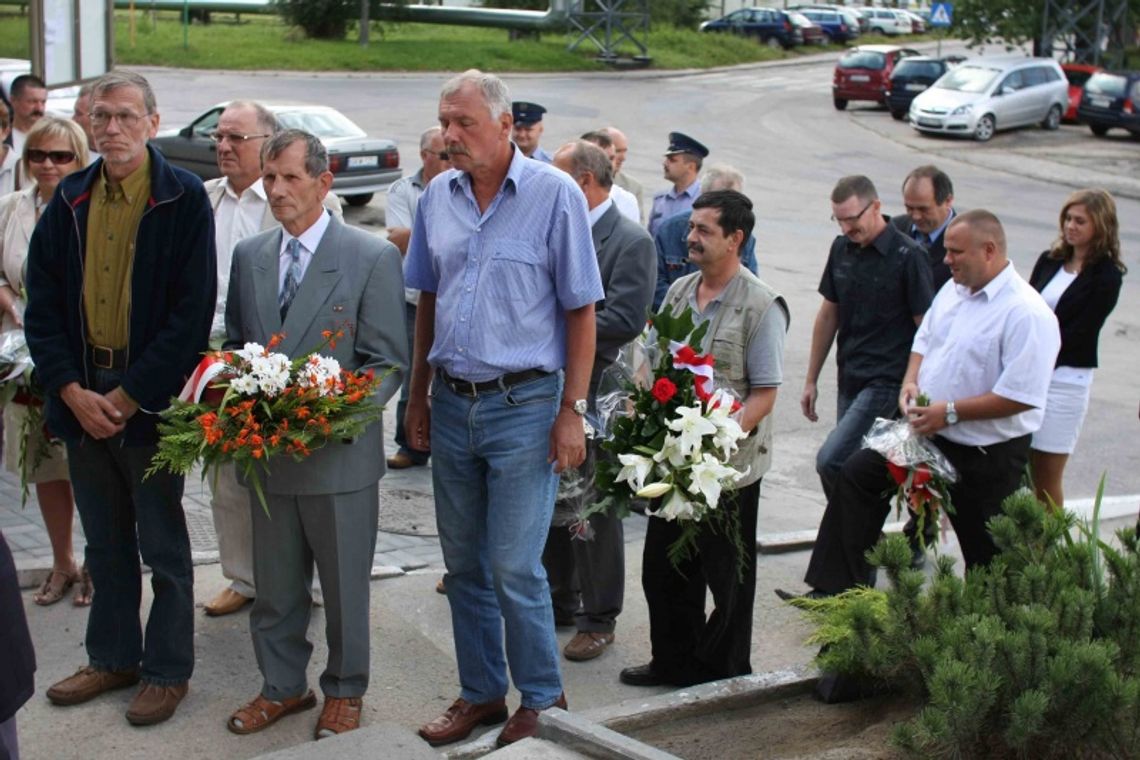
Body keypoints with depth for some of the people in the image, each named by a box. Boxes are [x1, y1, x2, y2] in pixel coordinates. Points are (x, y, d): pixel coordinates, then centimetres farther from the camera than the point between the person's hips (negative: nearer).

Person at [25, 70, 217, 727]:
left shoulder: (184, 200, -8)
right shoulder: (69, 200, 6)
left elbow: (192, 314, -13)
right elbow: (42, 303, 5)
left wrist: (130, 396, -15)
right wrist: (72, 391, -6)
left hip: (152, 401, -4)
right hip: (81, 396, 5)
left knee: (163, 546, 7)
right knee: (105, 543, 16)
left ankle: (168, 671, 20)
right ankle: (113, 658, 31)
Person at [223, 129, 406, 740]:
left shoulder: (373, 258, -8)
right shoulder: (248, 256, 7)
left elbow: (388, 363, -8)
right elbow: (233, 344, 16)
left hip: (338, 455, -4)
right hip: (266, 454, 4)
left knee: (344, 586, 10)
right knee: (274, 586, 15)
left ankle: (343, 692, 29)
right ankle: (281, 686, 33)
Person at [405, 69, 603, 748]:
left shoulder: (554, 195, -10)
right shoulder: (439, 197, 5)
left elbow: (582, 310, -8)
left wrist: (572, 412, -11)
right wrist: (419, 397, 13)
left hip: (523, 405, -5)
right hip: (452, 404, 5)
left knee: (515, 568, -4)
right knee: (465, 564, 13)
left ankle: (542, 700, 15)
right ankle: (481, 693, 28)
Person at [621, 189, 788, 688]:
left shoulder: (761, 305, -11)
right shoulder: (679, 292, 8)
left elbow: (765, 394, -14)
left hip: (730, 465, -6)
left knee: (726, 573, 8)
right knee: (663, 566, 15)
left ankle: (725, 675, 23)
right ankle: (674, 661, 32)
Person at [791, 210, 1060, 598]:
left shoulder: (1028, 314, -22)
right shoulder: (953, 290, 4)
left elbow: (1022, 396, -27)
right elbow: (924, 340, 19)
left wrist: (951, 412, -24)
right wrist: (911, 382, -1)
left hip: (987, 455, -8)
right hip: (928, 432, 8)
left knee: (987, 559, 7)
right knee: (857, 474, 3)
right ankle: (838, 588, 8)